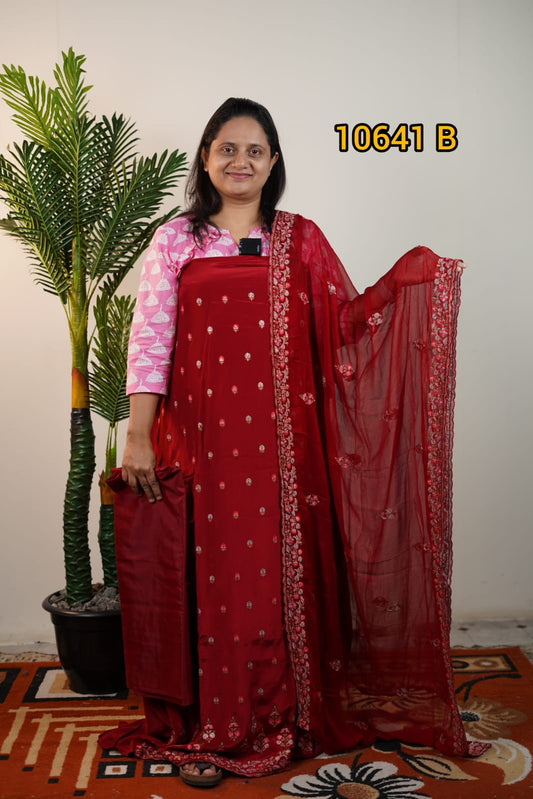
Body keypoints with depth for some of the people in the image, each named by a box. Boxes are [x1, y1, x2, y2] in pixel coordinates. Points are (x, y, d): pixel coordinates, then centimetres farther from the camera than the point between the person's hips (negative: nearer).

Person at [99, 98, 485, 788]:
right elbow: (150, 338, 1)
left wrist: (410, 280, -7)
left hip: (282, 443, 1)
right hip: (201, 439, -1)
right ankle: (208, 729, 20)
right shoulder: (175, 240, 6)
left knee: (282, 577, 6)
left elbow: (347, 321, 7)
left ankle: (284, 718, 26)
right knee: (209, 579, 4)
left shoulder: (300, 240, 10)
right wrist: (138, 436, -6)